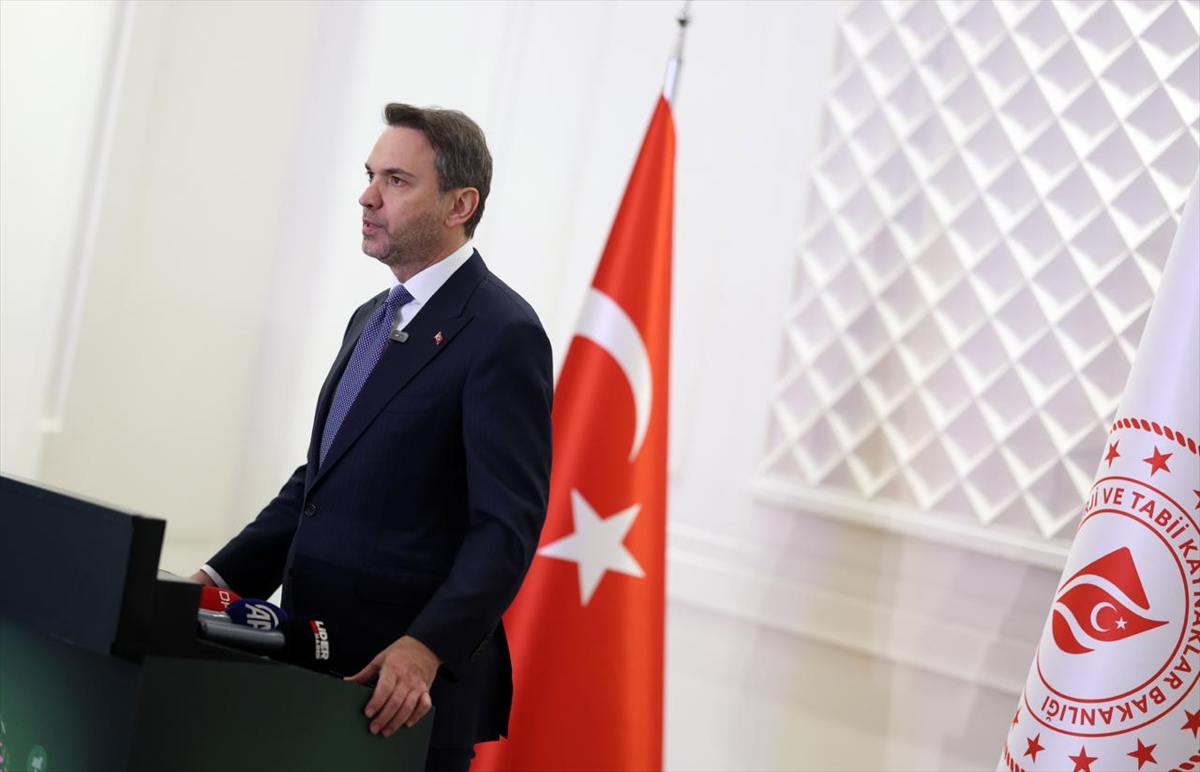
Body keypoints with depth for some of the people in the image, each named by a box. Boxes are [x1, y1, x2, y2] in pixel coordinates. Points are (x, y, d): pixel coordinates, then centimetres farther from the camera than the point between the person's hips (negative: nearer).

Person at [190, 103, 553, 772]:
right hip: (322, 659, 8)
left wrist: (425, 648, -29)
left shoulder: (503, 334, -12)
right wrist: (224, 580, 8)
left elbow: (508, 526, -18)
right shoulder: (372, 318, 16)